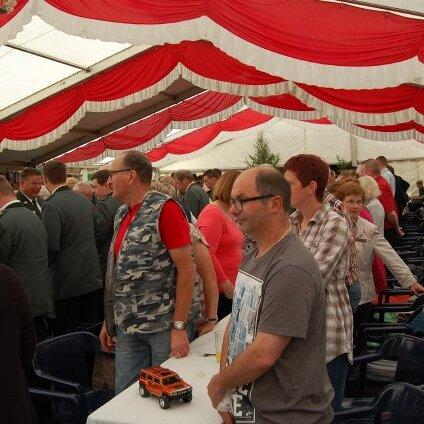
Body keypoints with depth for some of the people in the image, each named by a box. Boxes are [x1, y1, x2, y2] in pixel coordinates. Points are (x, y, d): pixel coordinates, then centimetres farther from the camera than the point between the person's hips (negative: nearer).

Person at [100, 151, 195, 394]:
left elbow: (186, 270, -17)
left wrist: (179, 327, -18)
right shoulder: (122, 213, 10)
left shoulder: (165, 209, -14)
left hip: (164, 326, -7)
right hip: (127, 326, 7)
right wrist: (109, 320, 15)